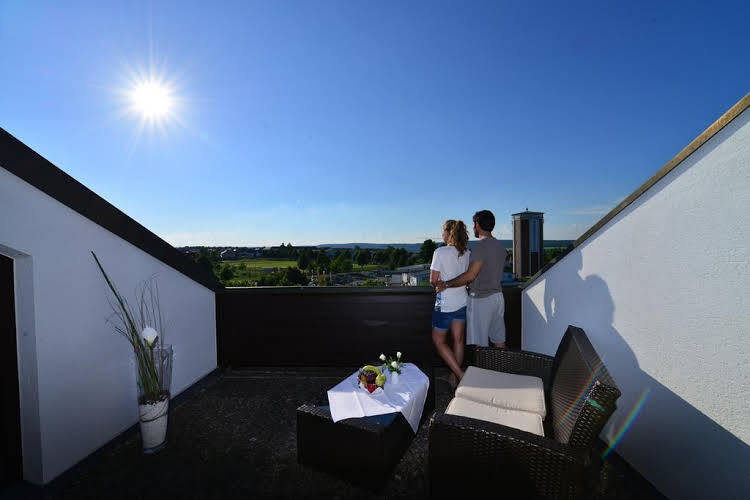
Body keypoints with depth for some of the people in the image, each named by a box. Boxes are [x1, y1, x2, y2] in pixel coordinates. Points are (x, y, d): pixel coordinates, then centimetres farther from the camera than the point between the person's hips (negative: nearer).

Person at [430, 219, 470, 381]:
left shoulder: (440, 252, -17)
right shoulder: (467, 253, 0)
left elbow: (433, 280, -14)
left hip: (445, 304, -6)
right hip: (462, 302, 6)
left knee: (439, 341, 11)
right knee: (458, 340, 17)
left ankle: (460, 375, 6)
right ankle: (455, 376, 30)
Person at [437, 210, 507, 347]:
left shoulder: (480, 246, -19)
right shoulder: (501, 246, 10)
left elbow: (470, 276, -24)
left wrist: (446, 284, -15)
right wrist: (468, 283, 22)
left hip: (480, 300, -9)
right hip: (498, 296, 9)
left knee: (480, 344, 1)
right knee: (499, 340, 16)